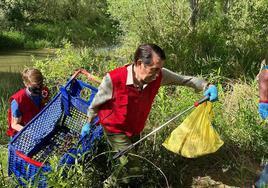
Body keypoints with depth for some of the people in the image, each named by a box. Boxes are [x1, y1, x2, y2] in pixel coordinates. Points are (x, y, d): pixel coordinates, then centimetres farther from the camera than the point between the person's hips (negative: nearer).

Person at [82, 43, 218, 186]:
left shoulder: (158, 76, -21)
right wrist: (88, 123, 1)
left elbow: (184, 79, -9)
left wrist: (207, 86, -26)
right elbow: (96, 104, -14)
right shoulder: (113, 79, -32)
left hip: (135, 129, 6)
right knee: (132, 169, -10)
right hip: (115, 130, -6)